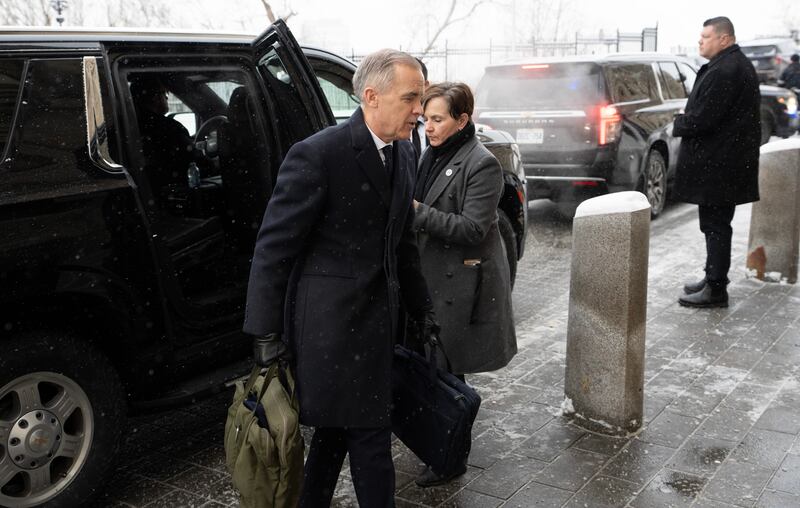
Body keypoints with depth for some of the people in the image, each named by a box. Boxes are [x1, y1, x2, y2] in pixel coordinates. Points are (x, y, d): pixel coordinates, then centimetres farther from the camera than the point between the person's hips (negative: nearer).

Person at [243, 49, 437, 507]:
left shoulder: (403, 154, 8)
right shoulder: (318, 155, -17)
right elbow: (274, 247, -15)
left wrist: (423, 310, 16)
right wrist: (266, 334, -14)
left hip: (377, 319, 8)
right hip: (331, 322, -8)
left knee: (337, 429, 19)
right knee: (371, 437, 0)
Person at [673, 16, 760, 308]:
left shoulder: (724, 71, -20)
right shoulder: (738, 65, 14)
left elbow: (702, 118, -24)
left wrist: (678, 125, -6)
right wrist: (685, 123, 7)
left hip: (717, 164, -10)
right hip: (725, 160, 10)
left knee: (716, 226, -3)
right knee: (716, 224, 18)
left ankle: (715, 290, 5)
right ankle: (713, 279, 29)